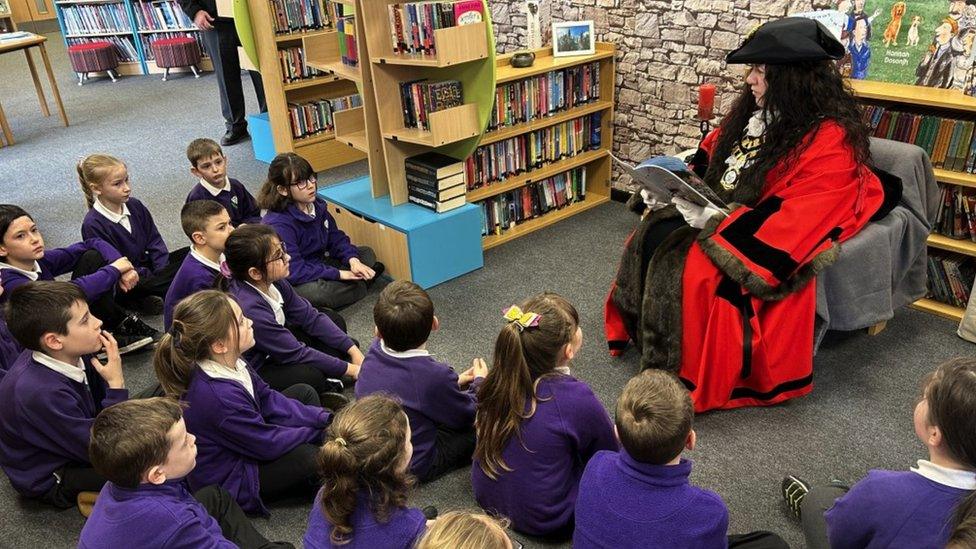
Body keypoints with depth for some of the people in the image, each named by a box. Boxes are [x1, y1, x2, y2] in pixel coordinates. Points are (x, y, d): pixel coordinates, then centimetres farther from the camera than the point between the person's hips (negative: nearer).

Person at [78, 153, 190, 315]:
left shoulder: (135, 206, 1)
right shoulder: (92, 225, -18)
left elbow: (154, 241, 4)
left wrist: (164, 271, -10)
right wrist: (152, 278, -21)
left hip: (146, 265, 8)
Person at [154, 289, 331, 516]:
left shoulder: (226, 363, -11)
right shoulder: (218, 396, -37)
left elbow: (269, 400, -1)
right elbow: (268, 444, -25)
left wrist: (323, 419, -9)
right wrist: (317, 431, -11)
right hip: (227, 482, -9)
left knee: (303, 392, 10)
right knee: (306, 456, -30)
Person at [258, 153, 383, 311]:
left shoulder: (316, 205, -3)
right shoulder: (278, 224, -27)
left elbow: (336, 237, 4)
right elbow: (294, 272, -30)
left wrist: (353, 260, -17)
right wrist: (339, 274, -26)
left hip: (319, 263, 8)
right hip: (292, 283, -8)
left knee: (367, 253, 6)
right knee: (317, 291, -38)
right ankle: (360, 283, -10)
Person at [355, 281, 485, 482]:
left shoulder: (374, 354, -14)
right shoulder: (435, 375, -34)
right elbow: (468, 415, -12)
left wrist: (455, 382, 11)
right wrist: (479, 382, 6)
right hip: (415, 467, -6)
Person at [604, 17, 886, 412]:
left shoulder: (830, 142, -20)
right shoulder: (757, 111, 5)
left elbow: (790, 222, -26)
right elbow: (710, 157, 15)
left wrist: (713, 218, -29)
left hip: (760, 243, -8)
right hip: (717, 215, 8)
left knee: (689, 266, -26)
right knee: (651, 234, -9)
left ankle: (687, 373, -9)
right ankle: (641, 332, 4)